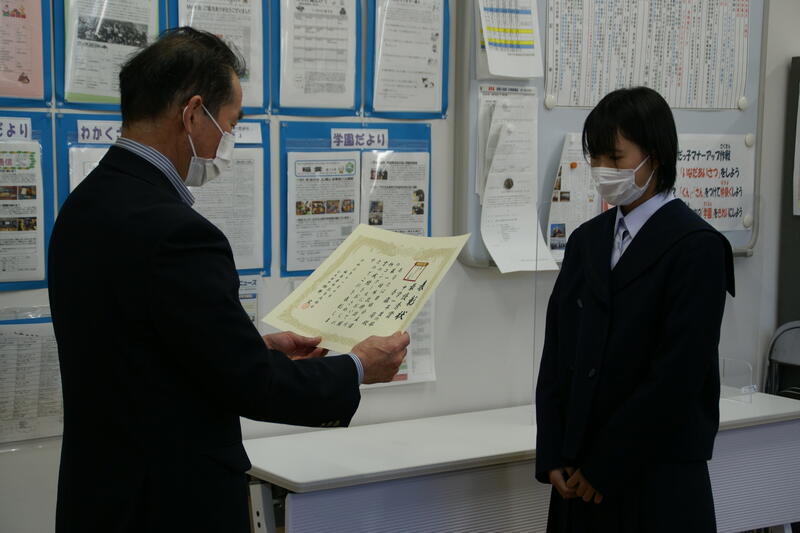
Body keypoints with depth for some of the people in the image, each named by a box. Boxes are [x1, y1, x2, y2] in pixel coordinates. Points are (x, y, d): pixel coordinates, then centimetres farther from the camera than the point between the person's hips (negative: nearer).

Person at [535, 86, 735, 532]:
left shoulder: (697, 247, -10)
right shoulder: (587, 240, 9)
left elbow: (675, 378, -15)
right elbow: (556, 352, 7)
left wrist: (604, 468, -12)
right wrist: (553, 457, -1)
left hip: (658, 479, -5)